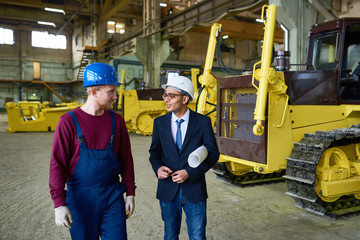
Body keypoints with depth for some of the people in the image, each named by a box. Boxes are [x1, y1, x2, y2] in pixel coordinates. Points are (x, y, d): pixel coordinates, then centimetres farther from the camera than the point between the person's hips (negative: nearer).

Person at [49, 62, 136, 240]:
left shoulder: (116, 121, 2)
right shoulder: (68, 121, -9)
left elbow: (126, 159, 8)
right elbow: (57, 164, -10)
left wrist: (130, 193, 7)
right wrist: (59, 204, -14)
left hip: (113, 197, 3)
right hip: (80, 198, -2)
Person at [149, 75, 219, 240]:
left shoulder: (203, 122, -5)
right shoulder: (160, 123, 2)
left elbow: (213, 154, -5)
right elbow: (154, 152, 9)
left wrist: (190, 173, -16)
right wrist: (158, 168, -13)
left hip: (194, 190, -2)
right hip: (168, 190, 2)